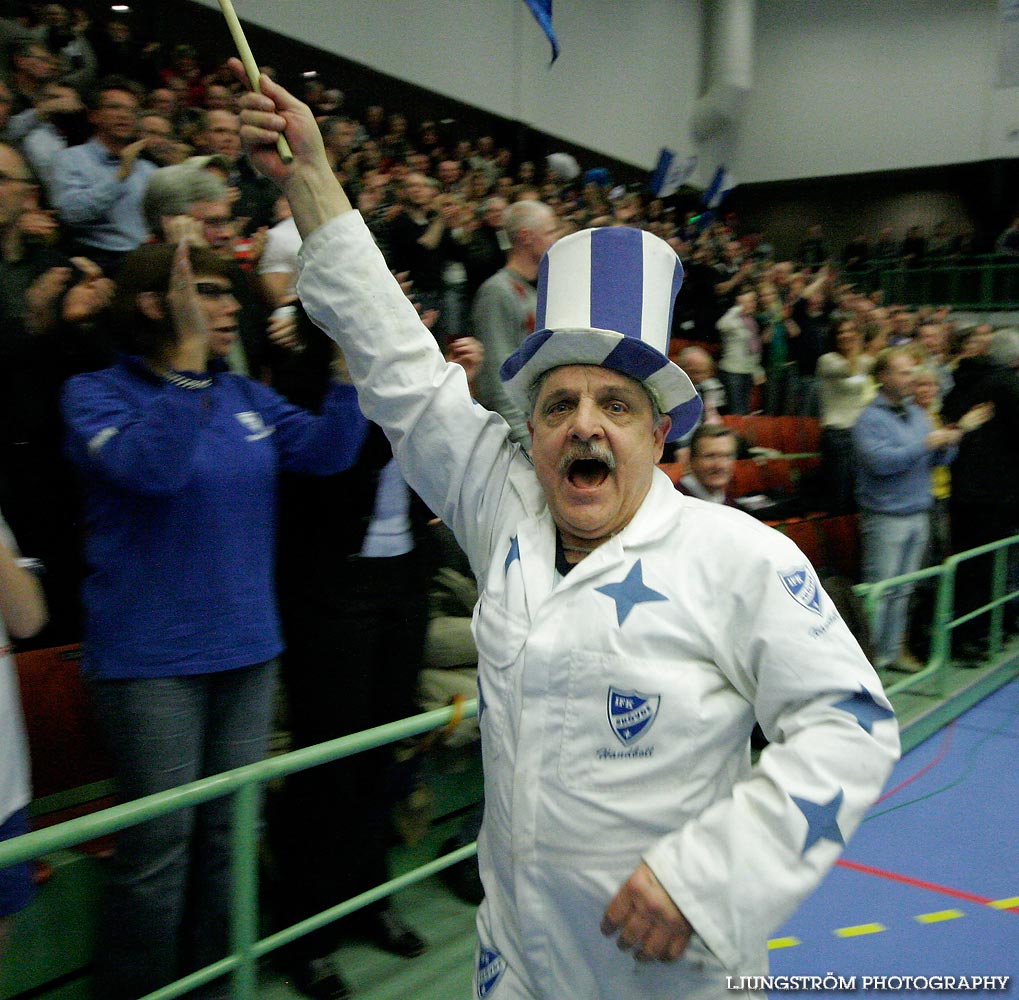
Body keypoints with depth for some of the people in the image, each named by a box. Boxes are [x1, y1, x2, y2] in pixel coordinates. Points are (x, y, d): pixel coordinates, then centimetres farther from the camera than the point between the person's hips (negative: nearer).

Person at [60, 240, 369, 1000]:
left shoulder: (247, 397, 9)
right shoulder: (99, 394, -6)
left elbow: (329, 449, -3)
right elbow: (151, 466, -25)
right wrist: (188, 351, -28)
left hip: (246, 646, 6)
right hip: (151, 658, -5)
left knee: (230, 833, 15)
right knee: (161, 843, 3)